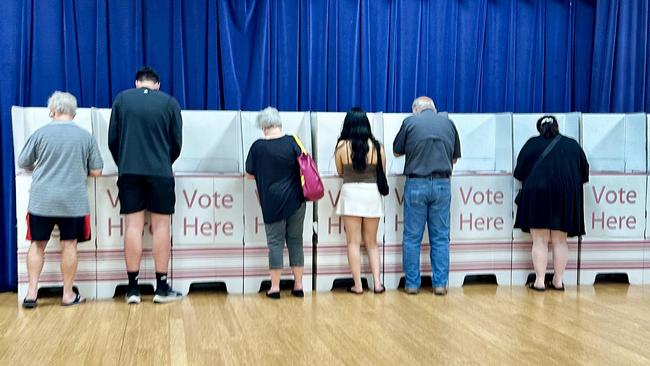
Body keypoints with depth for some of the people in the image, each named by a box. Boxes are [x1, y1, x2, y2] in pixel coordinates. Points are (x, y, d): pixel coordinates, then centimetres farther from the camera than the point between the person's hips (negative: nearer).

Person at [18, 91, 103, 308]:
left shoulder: (41, 133, -2)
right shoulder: (85, 136, 0)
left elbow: (22, 164, 8)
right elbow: (96, 172, 2)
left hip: (41, 199, 0)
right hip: (73, 200, 0)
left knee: (37, 244, 11)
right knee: (69, 245, 7)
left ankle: (31, 293, 11)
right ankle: (68, 294, 14)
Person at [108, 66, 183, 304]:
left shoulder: (122, 99, 6)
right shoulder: (169, 102, 3)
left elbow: (112, 139, 8)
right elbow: (177, 142, 7)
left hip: (129, 171, 2)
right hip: (160, 171, -1)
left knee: (133, 226, 3)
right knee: (161, 226, 3)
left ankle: (133, 288, 5)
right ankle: (162, 288, 6)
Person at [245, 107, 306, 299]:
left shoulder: (258, 146, -7)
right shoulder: (292, 142, -4)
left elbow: (250, 175, 2)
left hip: (272, 202, -2)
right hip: (296, 200, 2)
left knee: (275, 242, 6)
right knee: (295, 240, 10)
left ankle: (275, 287, 8)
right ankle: (298, 285, 14)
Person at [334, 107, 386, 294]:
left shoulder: (342, 146, -6)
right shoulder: (376, 146, -3)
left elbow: (340, 172, 6)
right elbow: (382, 172, 8)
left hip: (351, 193, -2)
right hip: (372, 194, 2)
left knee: (353, 242, 6)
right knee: (371, 242, 14)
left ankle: (358, 285, 7)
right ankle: (377, 282, 9)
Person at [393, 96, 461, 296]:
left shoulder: (410, 122, 0)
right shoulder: (448, 123, 8)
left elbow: (397, 152, 11)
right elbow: (455, 158, 14)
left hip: (416, 184, -2)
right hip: (442, 184, 2)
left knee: (412, 237, 5)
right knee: (440, 237, 8)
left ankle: (412, 284, 9)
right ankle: (440, 284, 9)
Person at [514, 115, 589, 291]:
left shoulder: (532, 144, 3)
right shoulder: (572, 144, 10)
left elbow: (519, 172, 4)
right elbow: (584, 173, 16)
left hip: (537, 194, -2)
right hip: (566, 196, 2)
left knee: (540, 240, 1)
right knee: (560, 241, 8)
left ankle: (539, 281, -1)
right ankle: (558, 281, 11)